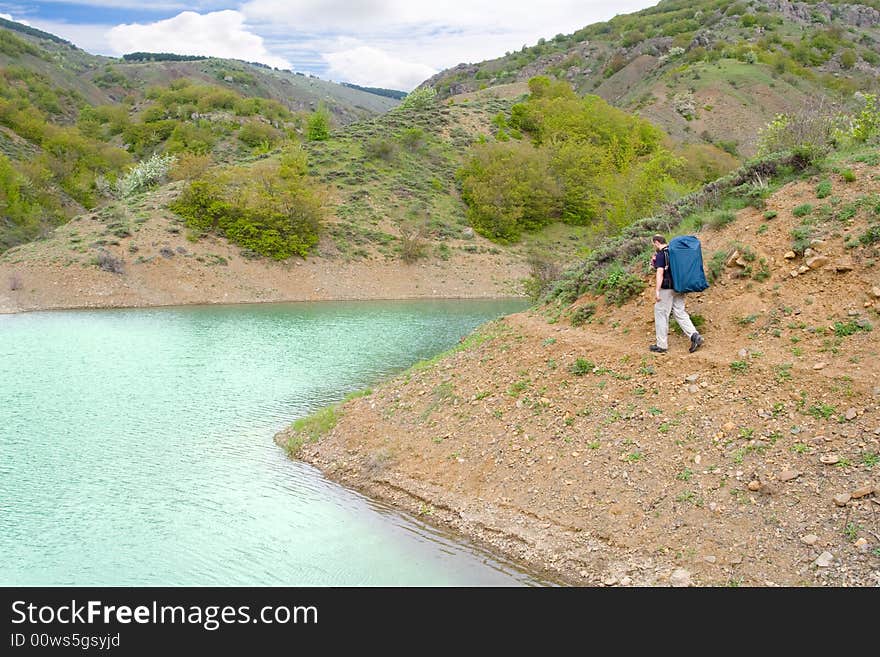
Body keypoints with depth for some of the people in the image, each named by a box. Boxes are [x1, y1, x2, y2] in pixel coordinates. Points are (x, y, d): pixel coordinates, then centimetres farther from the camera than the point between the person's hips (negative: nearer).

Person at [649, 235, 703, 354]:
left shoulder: (660, 255, -14)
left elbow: (660, 273, -21)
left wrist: (657, 291, -22)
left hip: (666, 289, -8)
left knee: (661, 315, 2)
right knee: (680, 313, 11)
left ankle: (661, 345, 7)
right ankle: (694, 336, -6)